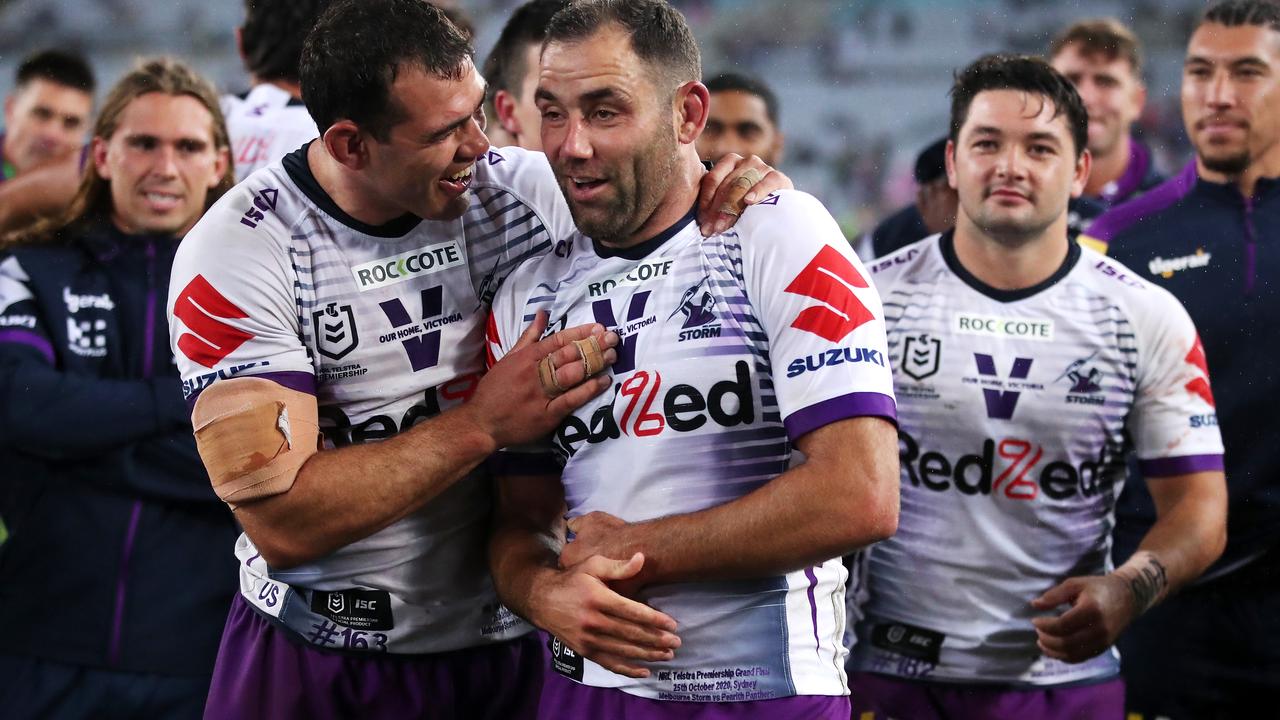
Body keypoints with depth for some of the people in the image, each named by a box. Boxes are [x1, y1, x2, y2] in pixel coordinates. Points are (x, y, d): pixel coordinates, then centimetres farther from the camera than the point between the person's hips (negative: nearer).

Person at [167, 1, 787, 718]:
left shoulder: (530, 191, -6)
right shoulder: (235, 254, -17)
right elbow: (280, 519, -23)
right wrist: (484, 423, -25)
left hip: (509, 652, 3)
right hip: (316, 660, -3)